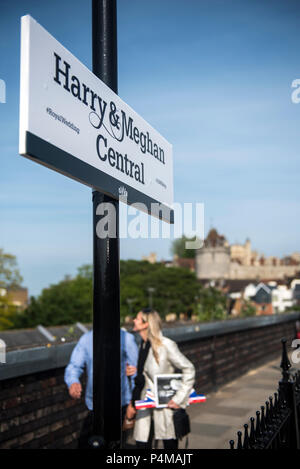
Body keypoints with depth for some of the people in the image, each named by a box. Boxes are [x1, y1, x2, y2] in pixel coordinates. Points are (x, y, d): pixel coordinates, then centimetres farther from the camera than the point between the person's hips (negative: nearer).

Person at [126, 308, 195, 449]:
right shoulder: (141, 345, 7)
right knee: (142, 444, 7)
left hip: (164, 406, -6)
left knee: (170, 445, 5)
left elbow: (189, 370, -11)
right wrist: (132, 403, 12)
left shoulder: (165, 345, -13)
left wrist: (179, 399, -12)